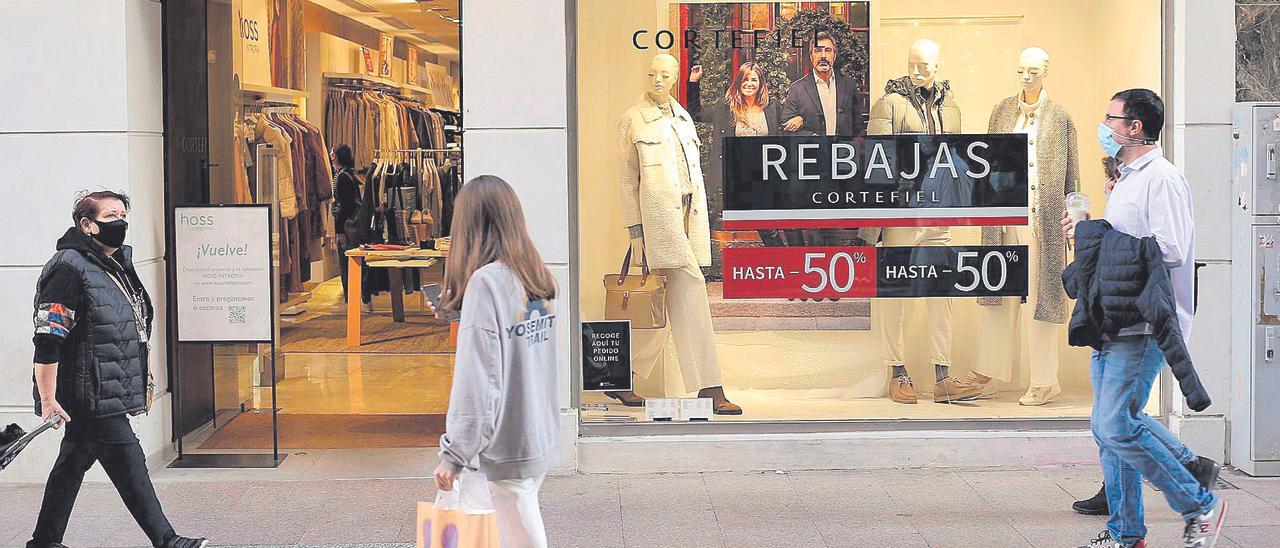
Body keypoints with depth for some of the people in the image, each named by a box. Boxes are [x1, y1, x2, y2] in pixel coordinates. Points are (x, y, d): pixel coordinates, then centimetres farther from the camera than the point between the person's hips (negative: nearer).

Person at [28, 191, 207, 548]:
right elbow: (47, 342, -18)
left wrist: (144, 380, 27)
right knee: (128, 464, -7)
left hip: (108, 394, 9)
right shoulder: (69, 268, -14)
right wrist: (48, 400, -21)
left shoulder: (117, 265, 16)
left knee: (74, 463, 15)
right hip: (90, 396, -9)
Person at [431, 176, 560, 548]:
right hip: (543, 439, 8)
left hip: (508, 447, -8)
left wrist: (453, 454, -16)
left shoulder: (486, 281, -16)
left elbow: (477, 380, -20)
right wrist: (460, 305, 19)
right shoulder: (540, 277, 6)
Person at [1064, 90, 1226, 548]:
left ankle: (1201, 505, 1)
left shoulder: (1162, 178, -11)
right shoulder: (1128, 179, 21)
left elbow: (1170, 251, -21)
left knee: (1117, 426, -14)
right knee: (1108, 427, 9)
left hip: (1144, 325, -10)